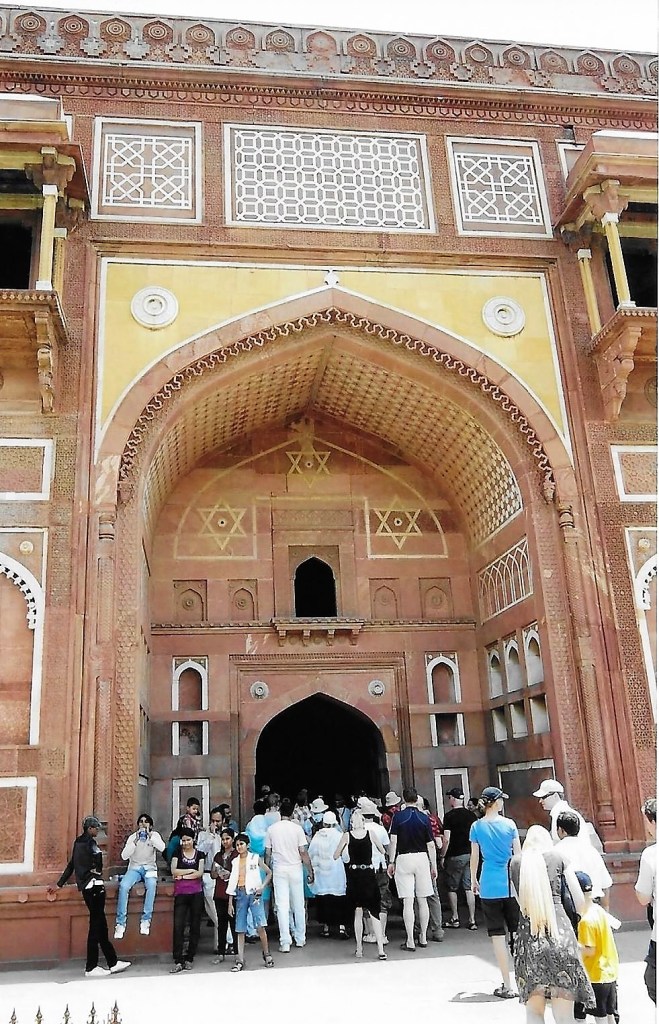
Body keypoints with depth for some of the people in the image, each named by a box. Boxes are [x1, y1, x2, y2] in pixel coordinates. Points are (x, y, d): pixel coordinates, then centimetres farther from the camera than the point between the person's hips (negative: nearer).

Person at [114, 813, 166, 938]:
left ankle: (146, 920, -28)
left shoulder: (155, 835, 6)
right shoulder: (132, 837, 7)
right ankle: (120, 923, -23)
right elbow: (124, 856, -5)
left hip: (149, 868, -1)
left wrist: (150, 835, -17)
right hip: (134, 868, 1)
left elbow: (162, 848, -13)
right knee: (123, 886, -29)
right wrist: (135, 841, -15)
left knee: (151, 884, -35)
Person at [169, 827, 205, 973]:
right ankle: (178, 961, -8)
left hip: (196, 893, 1)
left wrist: (182, 875, -7)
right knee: (178, 926, -9)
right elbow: (174, 871, -4)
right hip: (181, 894, -1)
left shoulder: (199, 854, 8)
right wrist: (190, 870, -6)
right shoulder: (177, 853, 8)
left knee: (195, 926, 4)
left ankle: (189, 959, 14)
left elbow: (200, 873, -3)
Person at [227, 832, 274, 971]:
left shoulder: (255, 858, 4)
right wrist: (230, 903, 9)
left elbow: (269, 873, 7)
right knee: (240, 929, 2)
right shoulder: (235, 862, 13)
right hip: (240, 894, 3)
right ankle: (240, 960, 7)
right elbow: (232, 883, 13)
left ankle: (267, 955, 3)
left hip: (253, 893, -3)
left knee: (260, 926, -13)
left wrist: (262, 887, -7)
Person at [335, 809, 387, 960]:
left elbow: (335, 856, 1)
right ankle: (380, 950, -3)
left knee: (358, 913, 12)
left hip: (354, 876, 0)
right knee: (374, 913, 4)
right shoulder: (370, 834, -4)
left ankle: (359, 948, 14)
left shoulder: (347, 836, -5)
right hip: (369, 875, 0)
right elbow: (383, 851, 6)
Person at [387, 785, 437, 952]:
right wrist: (434, 865, 11)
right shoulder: (424, 818, 1)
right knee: (422, 900, 12)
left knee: (408, 902, -2)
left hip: (404, 858, -2)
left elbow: (393, 841, -8)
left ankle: (410, 941, -1)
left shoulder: (398, 816, -4)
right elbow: (431, 844, 3)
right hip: (422, 858, 2)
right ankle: (423, 938, 20)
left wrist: (391, 862, 0)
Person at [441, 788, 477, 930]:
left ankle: (454, 918, 16)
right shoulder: (471, 815, 4)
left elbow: (446, 839, -13)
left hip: (455, 856, -4)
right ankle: (472, 920, 6)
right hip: (470, 854, 5)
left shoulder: (449, 816, -11)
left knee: (452, 888, 10)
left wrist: (442, 856, -3)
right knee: (469, 888, 7)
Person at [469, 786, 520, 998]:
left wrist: (474, 881, 17)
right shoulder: (509, 824, -3)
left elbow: (474, 857, 2)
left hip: (490, 885, -1)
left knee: (497, 934, 4)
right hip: (511, 884, 1)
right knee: (517, 932, 12)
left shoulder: (477, 826, -2)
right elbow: (518, 854, 3)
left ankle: (507, 985, 6)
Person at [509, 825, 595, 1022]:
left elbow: (520, 902, 14)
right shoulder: (557, 857, 7)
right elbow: (580, 900, 6)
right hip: (559, 932, -1)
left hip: (528, 936, 1)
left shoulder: (515, 862, 11)